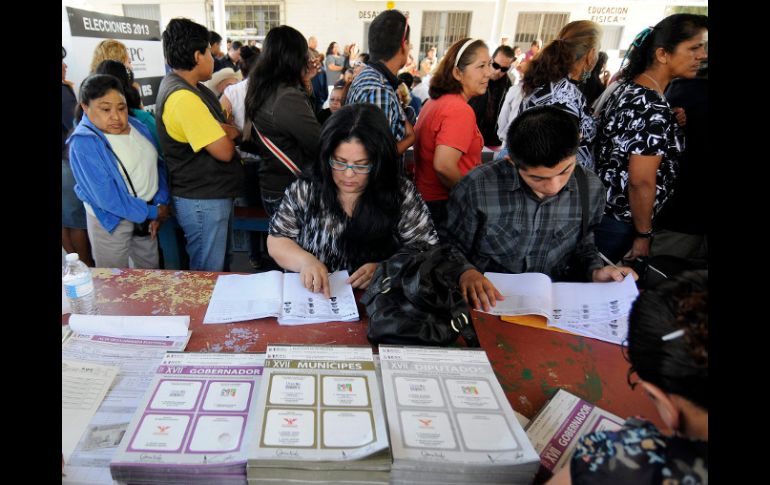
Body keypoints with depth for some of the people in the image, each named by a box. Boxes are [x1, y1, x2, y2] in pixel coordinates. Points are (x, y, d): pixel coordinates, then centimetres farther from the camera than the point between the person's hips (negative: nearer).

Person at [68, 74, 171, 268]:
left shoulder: (136, 126, -1)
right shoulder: (83, 142, -20)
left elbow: (157, 164, 5)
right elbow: (107, 197, -24)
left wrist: (161, 204, -7)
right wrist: (152, 212, -17)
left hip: (146, 213, 6)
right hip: (111, 219, -5)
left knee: (152, 273, 20)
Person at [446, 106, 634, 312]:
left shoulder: (591, 188, -4)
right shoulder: (476, 188, -17)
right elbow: (450, 248, -5)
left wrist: (595, 270, -4)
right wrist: (466, 272, -24)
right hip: (490, 305, -2)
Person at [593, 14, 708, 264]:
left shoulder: (628, 87, 4)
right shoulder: (654, 108, -24)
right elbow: (641, 181, -25)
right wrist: (643, 237, -15)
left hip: (599, 207, 9)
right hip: (620, 222, -9)